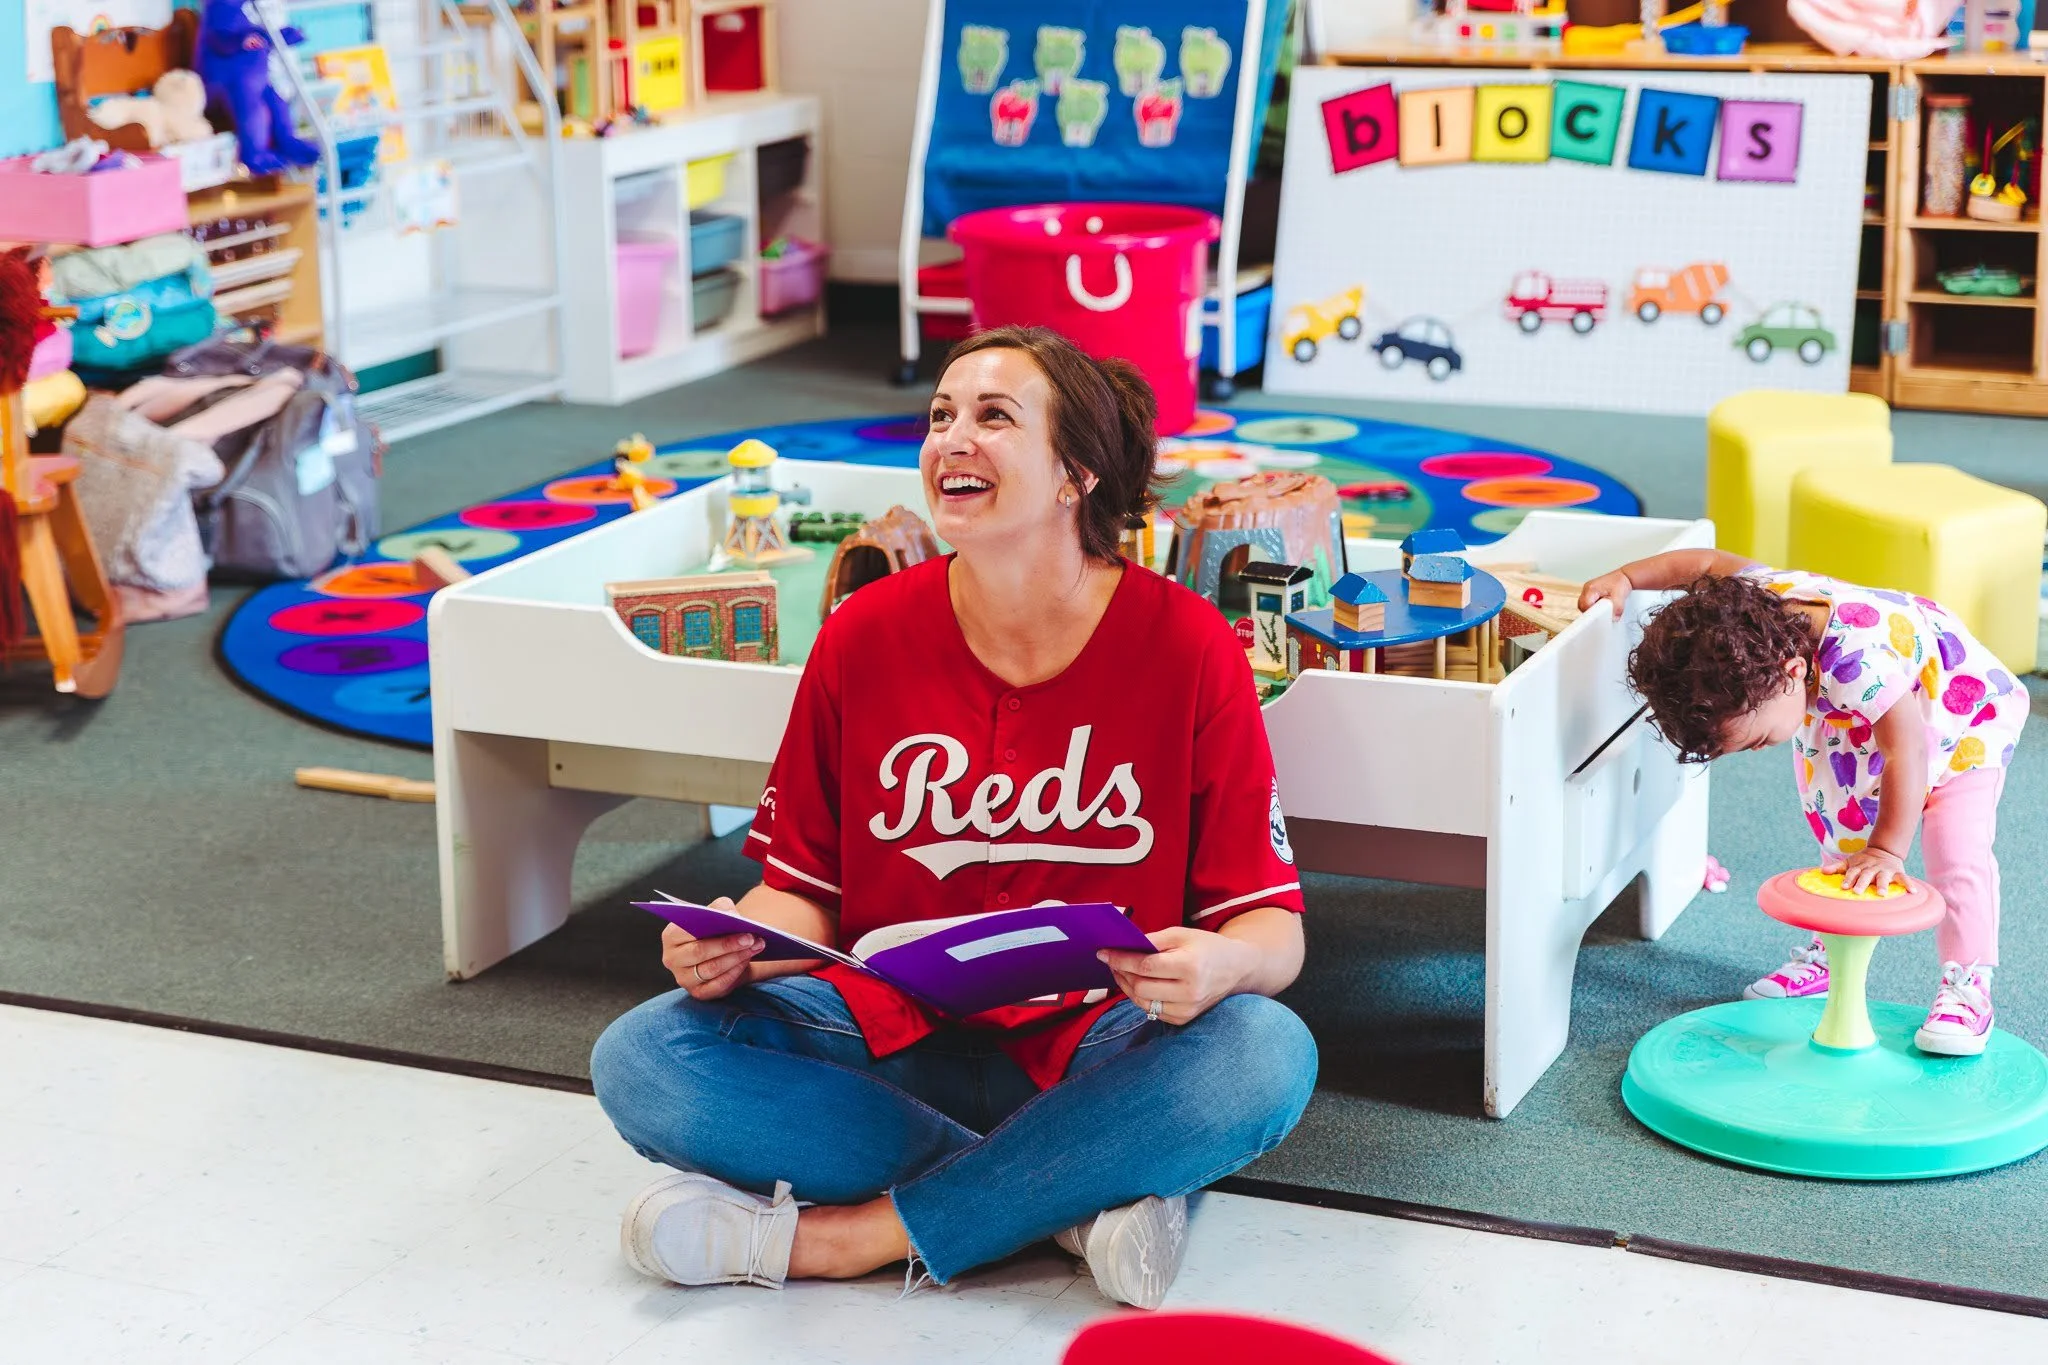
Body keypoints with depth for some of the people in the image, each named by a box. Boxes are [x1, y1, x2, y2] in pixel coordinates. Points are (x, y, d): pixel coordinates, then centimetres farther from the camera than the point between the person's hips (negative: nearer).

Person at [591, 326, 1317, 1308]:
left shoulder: (1188, 646, -8)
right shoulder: (865, 637, -2)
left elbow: (1273, 925, -6)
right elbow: (804, 890, 5)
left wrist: (1222, 964, -30)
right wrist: (732, 948, -18)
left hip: (1090, 1046, -2)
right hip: (895, 1033, 2)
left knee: (1267, 1055, -34)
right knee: (639, 1060, -22)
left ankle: (832, 1236, -25)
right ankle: (1086, 1197, -21)